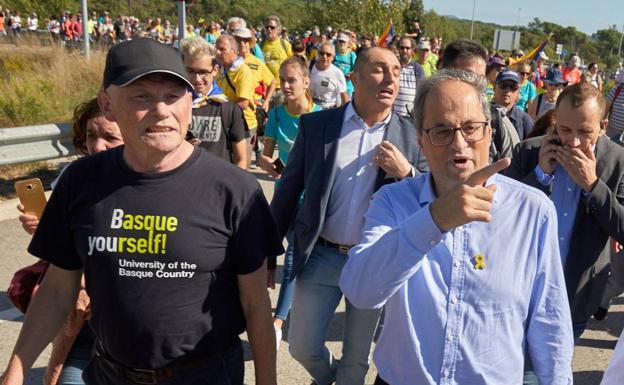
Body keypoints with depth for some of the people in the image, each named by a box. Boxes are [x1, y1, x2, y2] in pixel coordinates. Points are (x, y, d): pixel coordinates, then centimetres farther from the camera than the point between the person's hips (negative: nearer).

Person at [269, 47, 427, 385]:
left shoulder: (411, 137, -4)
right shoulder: (315, 125, -4)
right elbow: (288, 192, 1)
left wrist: (407, 172, -20)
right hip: (321, 256, 0)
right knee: (302, 346, 11)